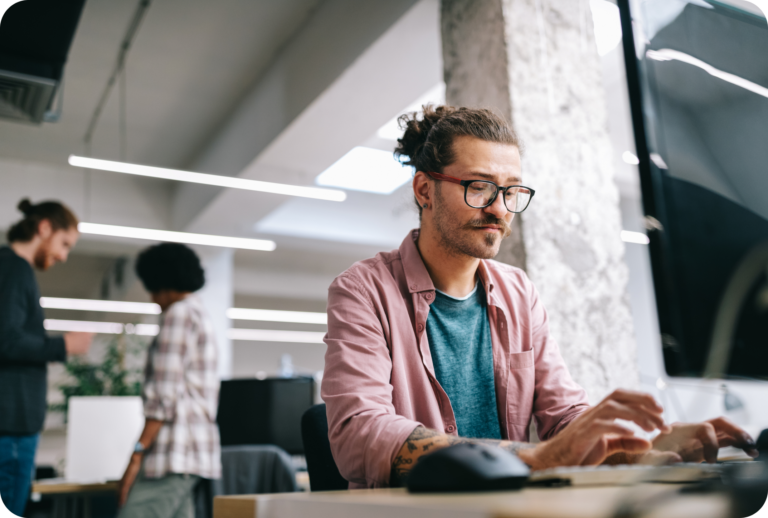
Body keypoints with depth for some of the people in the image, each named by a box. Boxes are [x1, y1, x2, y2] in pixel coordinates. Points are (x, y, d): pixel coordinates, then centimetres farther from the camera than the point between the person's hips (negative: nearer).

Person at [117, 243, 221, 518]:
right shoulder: (201, 315, 22)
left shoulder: (178, 313, -7)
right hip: (198, 451, 10)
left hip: (174, 452, -10)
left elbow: (165, 395, -15)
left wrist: (137, 453, -14)